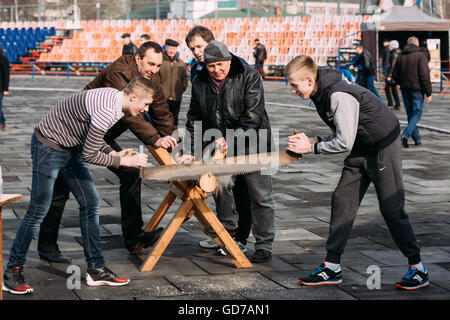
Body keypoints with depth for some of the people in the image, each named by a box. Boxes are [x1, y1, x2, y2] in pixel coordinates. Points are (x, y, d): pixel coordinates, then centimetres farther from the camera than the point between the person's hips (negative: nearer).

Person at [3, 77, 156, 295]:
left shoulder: (114, 98, 1)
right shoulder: (106, 111, -30)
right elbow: (89, 155, -25)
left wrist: (114, 153, 2)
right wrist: (123, 162, -17)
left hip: (71, 148, 10)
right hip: (49, 147, -10)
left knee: (90, 203, 5)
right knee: (38, 210, -7)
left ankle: (96, 269, 10)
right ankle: (13, 271, 4)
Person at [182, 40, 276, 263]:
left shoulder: (249, 77, -10)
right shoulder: (200, 83, 4)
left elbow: (252, 116, -16)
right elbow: (194, 119, 10)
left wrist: (230, 139, -23)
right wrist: (190, 150, 2)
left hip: (252, 144, -3)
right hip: (222, 146, 4)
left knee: (260, 196, 0)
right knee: (220, 183, -15)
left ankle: (264, 246, 10)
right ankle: (228, 230, 9)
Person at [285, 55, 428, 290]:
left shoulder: (340, 96, -27)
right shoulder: (321, 94, 4)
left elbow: (344, 142, -28)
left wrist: (311, 148, -17)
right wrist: (313, 141, -3)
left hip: (384, 146, -9)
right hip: (362, 150, 9)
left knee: (391, 208, -4)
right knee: (341, 201, 3)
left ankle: (417, 267, 9)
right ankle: (332, 266, 7)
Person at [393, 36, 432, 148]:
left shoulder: (400, 57, 9)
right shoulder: (421, 55, -7)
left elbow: (395, 75, 9)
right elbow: (424, 75, -15)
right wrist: (428, 93, -12)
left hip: (405, 90, 5)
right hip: (417, 90, -5)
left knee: (410, 114, 11)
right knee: (417, 114, 0)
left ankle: (417, 140, 12)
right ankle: (406, 134, -19)